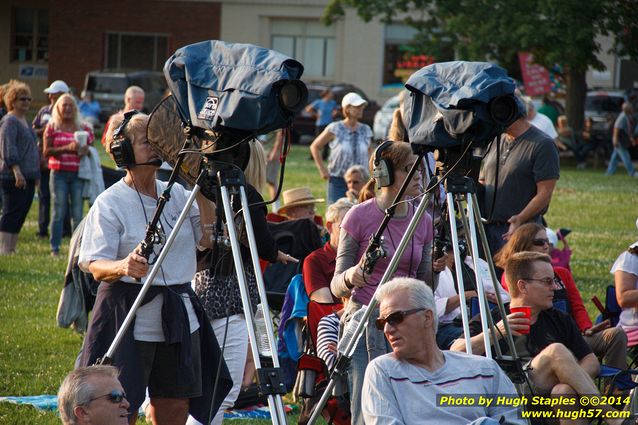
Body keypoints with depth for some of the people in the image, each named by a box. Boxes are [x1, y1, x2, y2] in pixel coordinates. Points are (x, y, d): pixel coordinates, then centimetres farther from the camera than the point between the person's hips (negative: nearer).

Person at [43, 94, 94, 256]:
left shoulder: (83, 128, 10)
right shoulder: (52, 127, 5)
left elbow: (90, 148, 14)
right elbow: (46, 151, -2)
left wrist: (84, 150, -11)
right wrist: (67, 148, -16)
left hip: (78, 174, 2)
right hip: (59, 174, -2)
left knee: (77, 214, 0)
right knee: (59, 212, -2)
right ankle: (55, 248, 3)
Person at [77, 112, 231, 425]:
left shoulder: (176, 194, 10)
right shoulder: (109, 204, -7)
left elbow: (208, 239, 4)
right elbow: (95, 266, -11)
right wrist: (122, 267, -33)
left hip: (179, 318, 5)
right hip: (129, 320, -5)